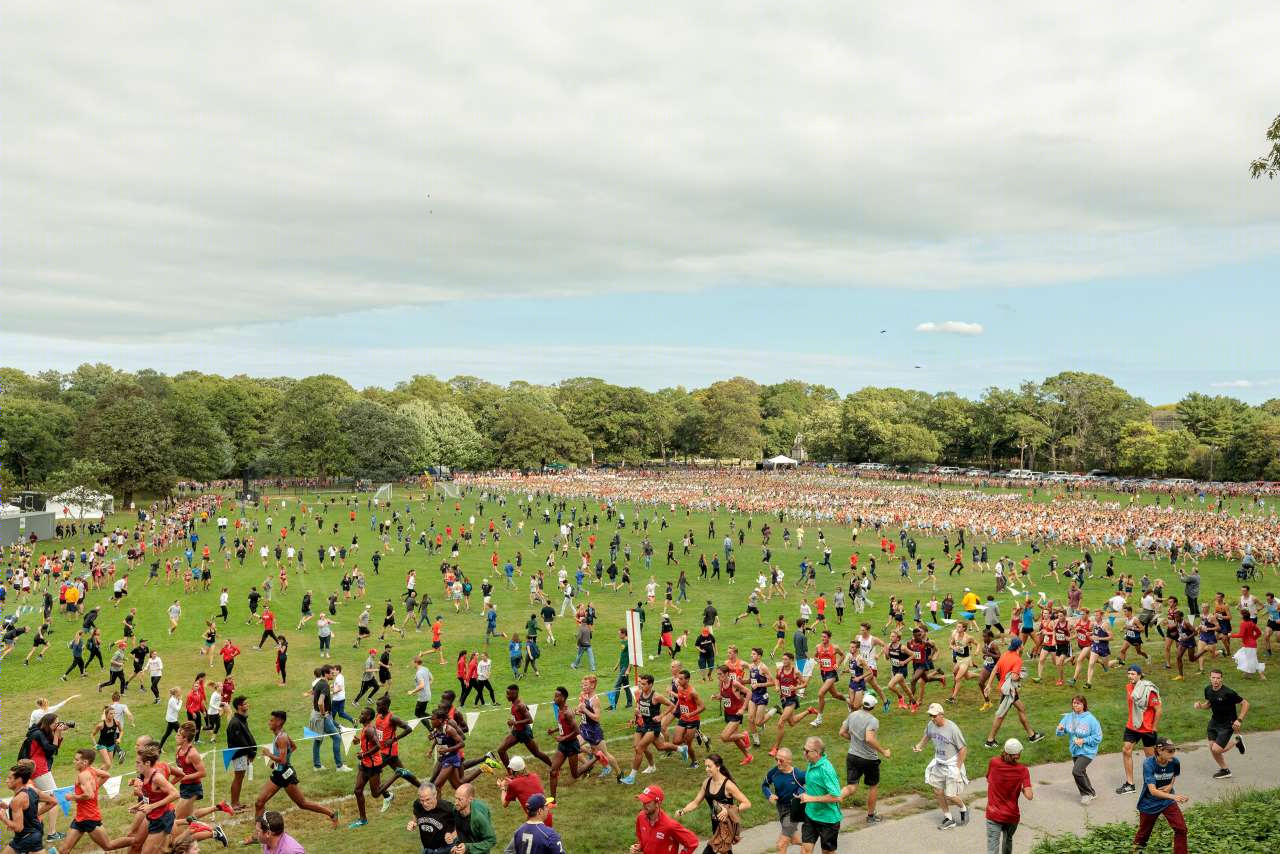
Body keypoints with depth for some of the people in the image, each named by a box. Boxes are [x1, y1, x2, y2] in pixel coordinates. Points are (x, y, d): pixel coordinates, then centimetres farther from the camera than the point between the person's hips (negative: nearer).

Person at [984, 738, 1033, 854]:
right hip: (1012, 816, 1)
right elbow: (1029, 796, -18)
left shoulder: (993, 762, -10)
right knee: (1008, 841, 28)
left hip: (994, 815, -1)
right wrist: (1022, 789, 1)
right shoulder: (1022, 770, -11)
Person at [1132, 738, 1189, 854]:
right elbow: (1153, 791, -36)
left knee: (1181, 828, -13)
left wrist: (1170, 785, -10)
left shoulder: (1174, 762, -16)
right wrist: (1173, 797, -49)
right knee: (1144, 832, 15)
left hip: (1168, 801, 3)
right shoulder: (1148, 764, -28)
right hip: (1149, 803, -3)